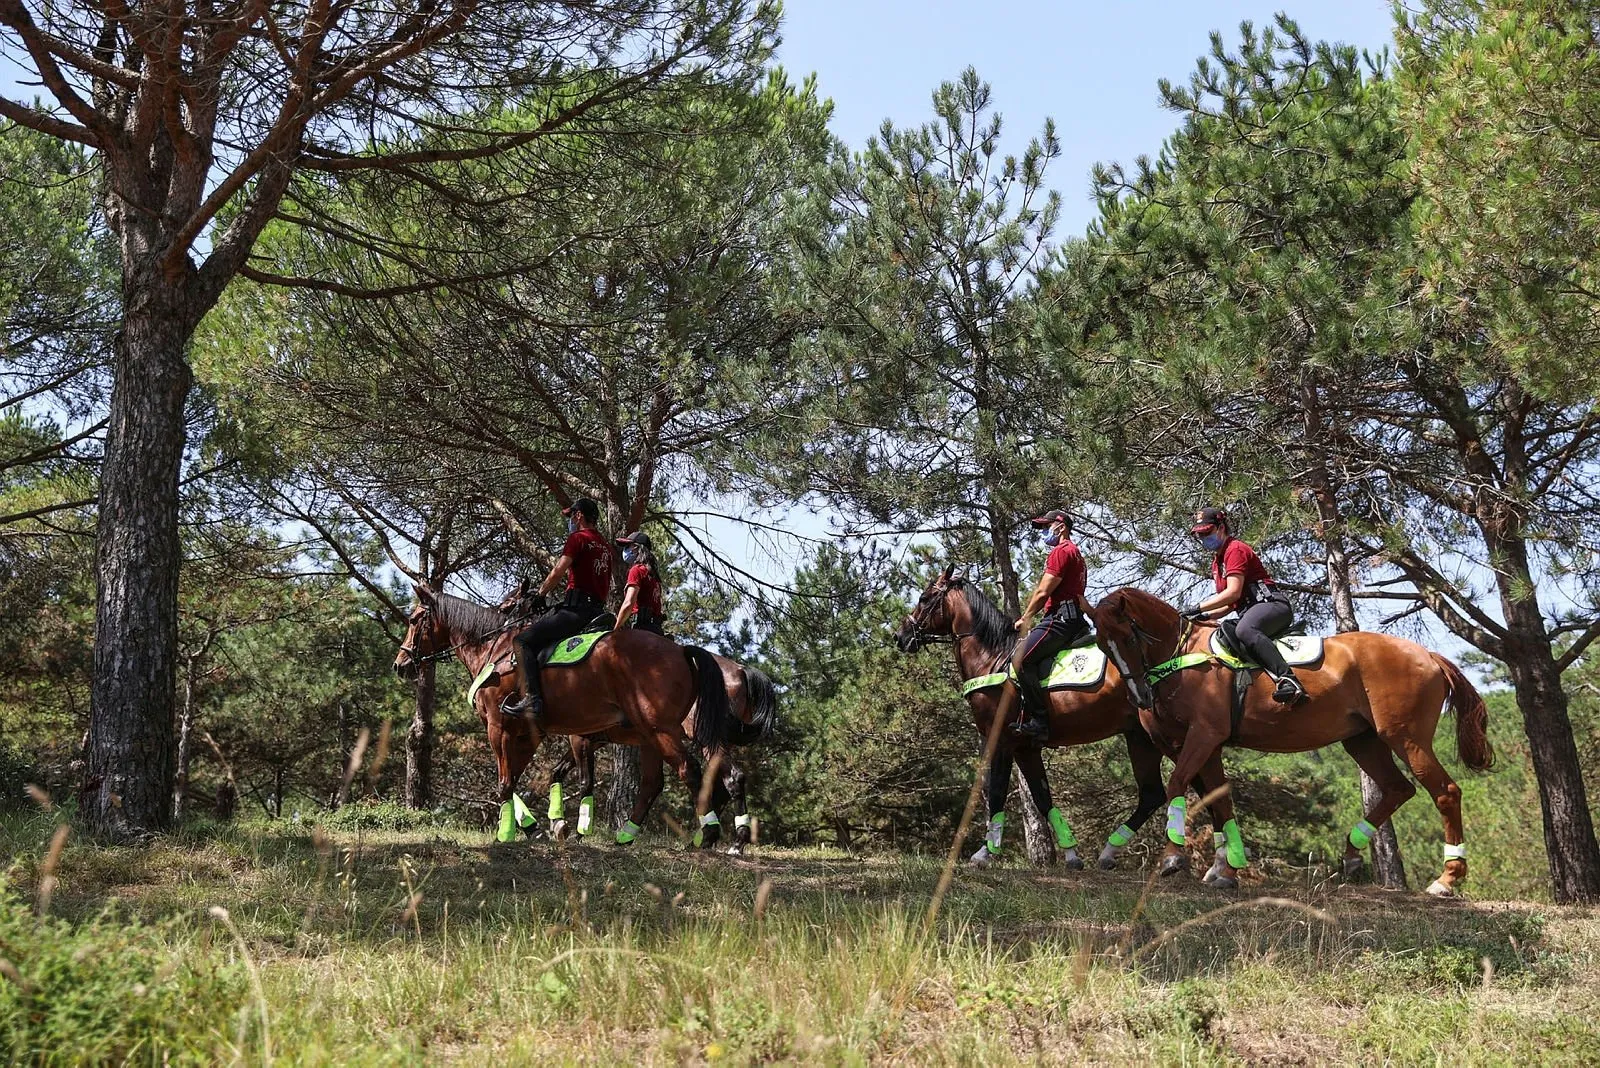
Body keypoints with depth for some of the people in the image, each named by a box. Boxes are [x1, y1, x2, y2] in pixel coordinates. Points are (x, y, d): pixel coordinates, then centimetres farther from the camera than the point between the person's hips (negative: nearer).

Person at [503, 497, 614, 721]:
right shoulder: (606, 547, 21)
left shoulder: (578, 538, -4)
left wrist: (541, 592, 6)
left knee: (524, 640, -11)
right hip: (597, 609, 9)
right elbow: (606, 586, 24)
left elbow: (558, 572, -11)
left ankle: (532, 699, -25)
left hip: (575, 608, -9)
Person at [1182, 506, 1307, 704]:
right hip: (1249, 612, 11)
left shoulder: (1235, 549, -5)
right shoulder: (1217, 562, 26)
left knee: (1244, 630, -40)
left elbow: (1233, 592, -17)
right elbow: (1229, 605, 25)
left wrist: (1199, 608, -15)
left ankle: (1288, 680, -54)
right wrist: (1205, 616, 7)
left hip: (1270, 604, -11)